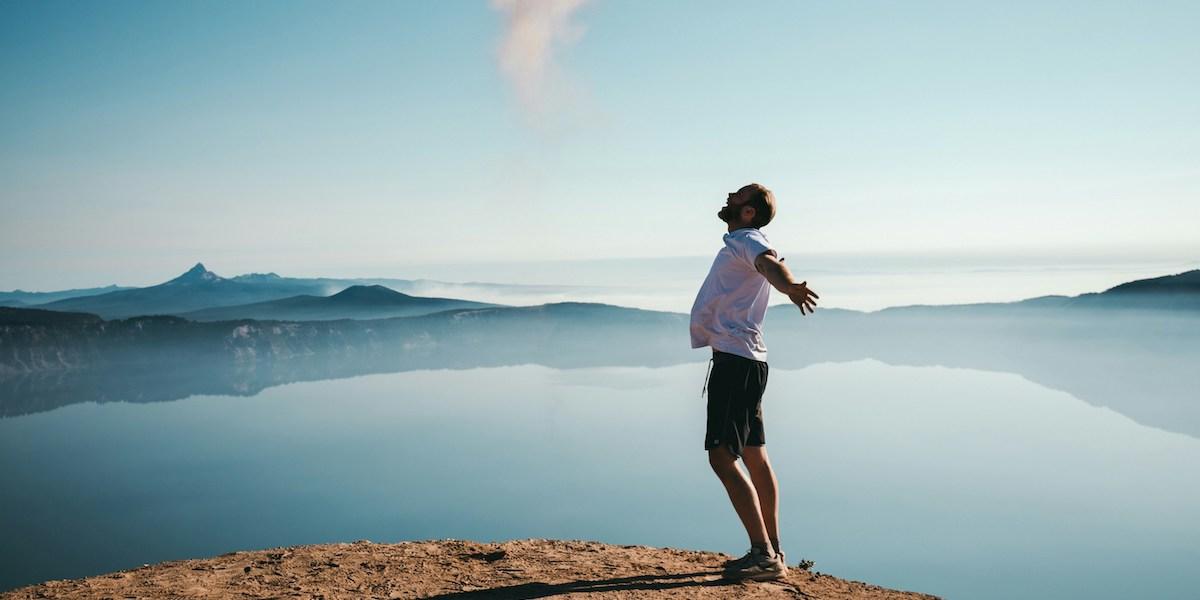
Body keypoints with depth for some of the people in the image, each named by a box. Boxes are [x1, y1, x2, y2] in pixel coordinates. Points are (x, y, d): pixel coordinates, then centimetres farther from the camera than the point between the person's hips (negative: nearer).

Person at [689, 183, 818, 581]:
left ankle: (764, 553, -11)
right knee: (754, 457, 14)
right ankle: (772, 552, 23)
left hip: (736, 361, -11)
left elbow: (769, 264, -36)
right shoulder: (738, 244, 19)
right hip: (741, 360, 11)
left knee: (722, 457, -13)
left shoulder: (748, 241, -11)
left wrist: (789, 286, -57)